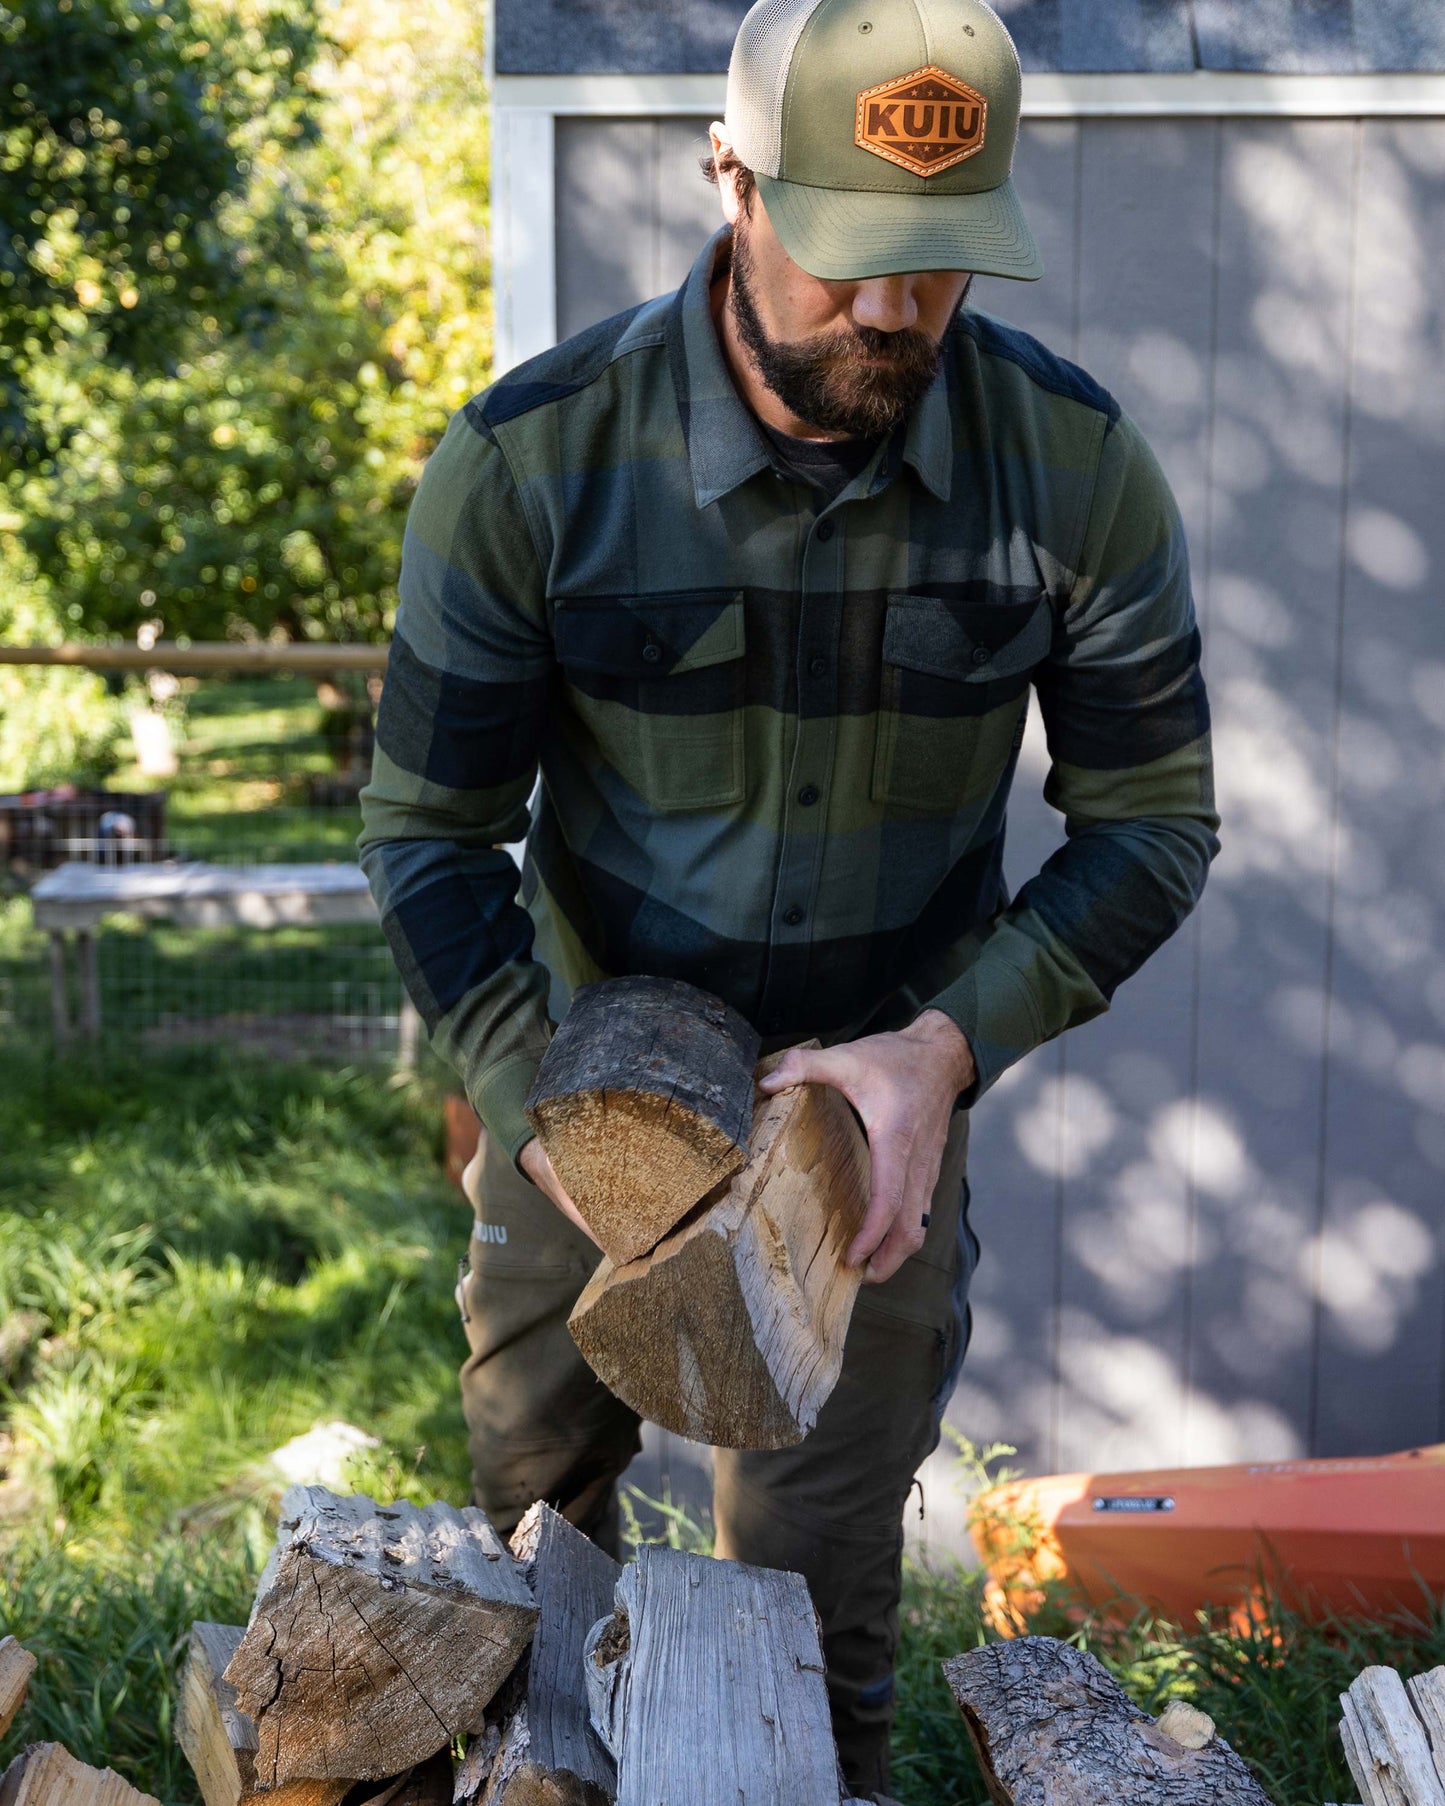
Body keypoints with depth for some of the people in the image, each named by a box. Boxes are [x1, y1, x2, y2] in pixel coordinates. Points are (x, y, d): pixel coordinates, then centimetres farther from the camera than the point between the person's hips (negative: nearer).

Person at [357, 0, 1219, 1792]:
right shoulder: (531, 463, -20)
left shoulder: (1073, 465, -17)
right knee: (532, 1494, 20)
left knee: (818, 1608, 9)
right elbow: (428, 832, -12)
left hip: (882, 1105, 0)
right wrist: (544, 1111, -24)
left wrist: (949, 1046, -23)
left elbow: (1152, 822, -8)